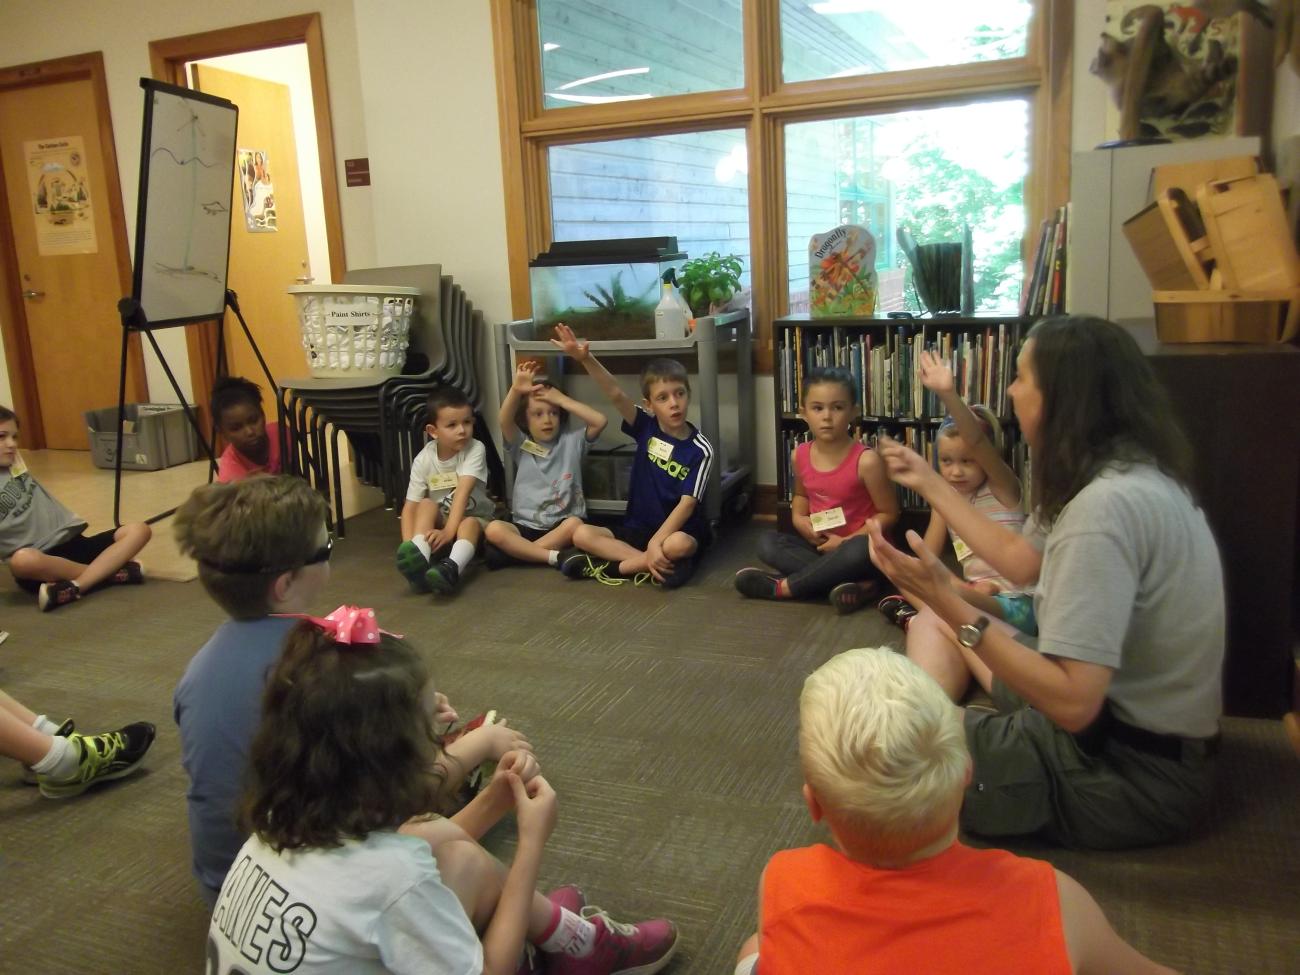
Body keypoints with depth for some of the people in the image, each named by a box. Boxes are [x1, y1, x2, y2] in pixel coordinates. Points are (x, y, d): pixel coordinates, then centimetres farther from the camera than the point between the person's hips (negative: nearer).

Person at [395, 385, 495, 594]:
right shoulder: (423, 460, -12)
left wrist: (449, 531, -40)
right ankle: (419, 559, -49)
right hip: (438, 522, 2)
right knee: (427, 505, -27)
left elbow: (463, 492, -28)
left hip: (474, 517, -2)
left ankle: (452, 568, -64)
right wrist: (409, 545, -29)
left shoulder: (475, 450, -17)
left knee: (469, 524, -35)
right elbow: (410, 506, -14)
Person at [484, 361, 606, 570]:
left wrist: (562, 400, -4)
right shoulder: (521, 445, 9)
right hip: (526, 526, 1)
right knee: (493, 529, -28)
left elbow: (599, 421, -7)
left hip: (562, 524, -1)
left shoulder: (571, 441, 9)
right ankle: (556, 557, -30)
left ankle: (517, 552, -24)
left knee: (575, 524, -35)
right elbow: (505, 422, -11)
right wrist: (516, 391, -29)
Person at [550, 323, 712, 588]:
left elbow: (687, 504, -18)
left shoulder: (700, 449, -12)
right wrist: (586, 358, -35)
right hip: (637, 529, 4)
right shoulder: (646, 426, -2)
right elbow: (616, 395, -19)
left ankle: (607, 566, -20)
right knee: (582, 535, -15)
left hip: (679, 531, -4)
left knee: (678, 545, -38)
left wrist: (656, 543, -30)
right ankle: (654, 563, -22)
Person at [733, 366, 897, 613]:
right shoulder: (800, 456, -2)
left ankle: (782, 587, -24)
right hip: (818, 545, 6)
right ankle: (853, 583, -29)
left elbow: (888, 513, -11)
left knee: (861, 549, -38)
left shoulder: (865, 460, -18)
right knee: (767, 542, -17)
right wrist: (799, 520, -2)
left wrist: (846, 542, -18)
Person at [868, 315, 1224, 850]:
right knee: (932, 623, 18)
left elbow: (1073, 703, -32)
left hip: (1127, 777, -10)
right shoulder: (1131, 473, 4)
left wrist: (950, 604, -32)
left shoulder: (1106, 505, -29)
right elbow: (1024, 560, 17)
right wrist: (929, 483, 23)